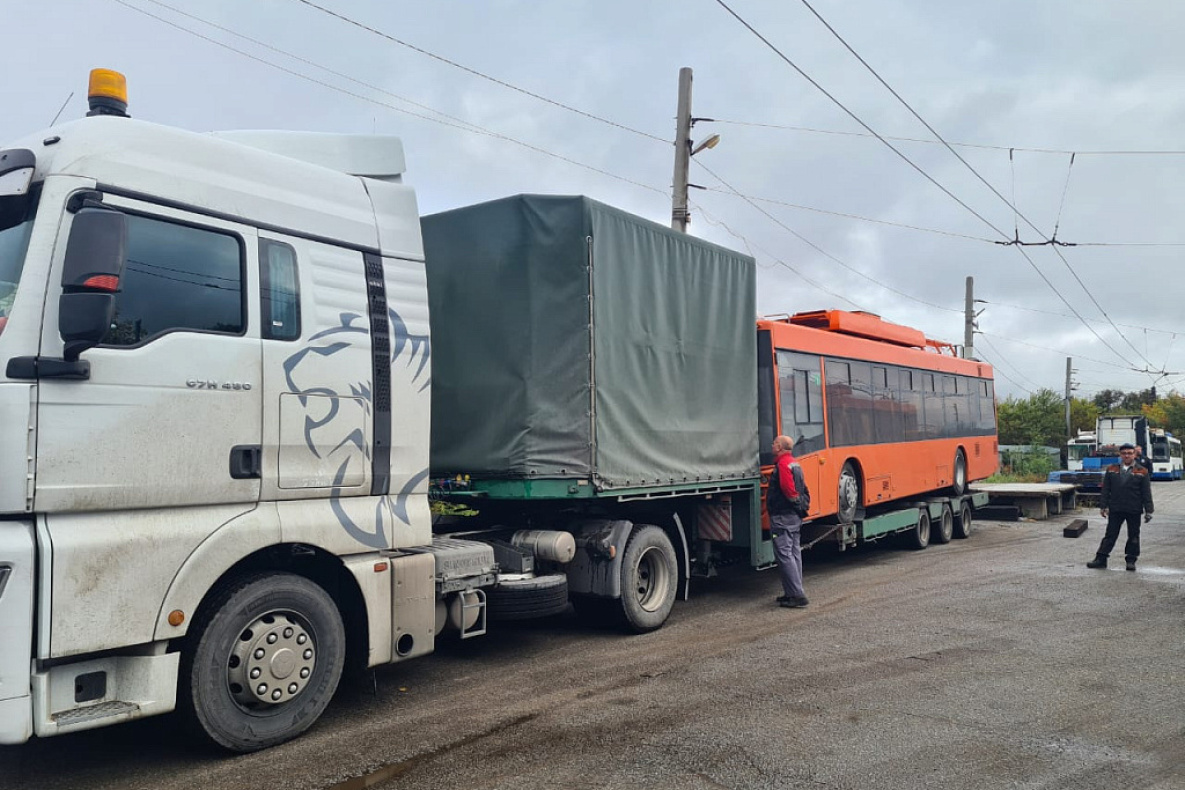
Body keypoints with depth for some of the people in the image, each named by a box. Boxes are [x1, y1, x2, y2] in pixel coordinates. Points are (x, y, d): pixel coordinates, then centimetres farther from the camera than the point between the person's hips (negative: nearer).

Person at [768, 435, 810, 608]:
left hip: (783, 517, -11)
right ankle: (793, 592, 20)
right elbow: (803, 489, 20)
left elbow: (788, 489, -24)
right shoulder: (795, 464, 17)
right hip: (796, 517, 11)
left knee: (784, 554, -9)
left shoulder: (783, 464, -16)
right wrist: (802, 504, 15)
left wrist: (796, 503, -9)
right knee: (794, 553, 13)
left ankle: (797, 595, -11)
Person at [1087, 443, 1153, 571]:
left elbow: (1147, 493, 0)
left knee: (1133, 537, 8)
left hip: (1134, 511, -1)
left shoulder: (1142, 472, 1)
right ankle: (1101, 559, 5)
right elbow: (1105, 490, 6)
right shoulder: (1111, 470, 5)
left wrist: (1148, 510, -3)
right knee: (1110, 535, 4)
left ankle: (1131, 560, 19)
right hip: (1115, 509, 1)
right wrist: (1103, 506, 2)